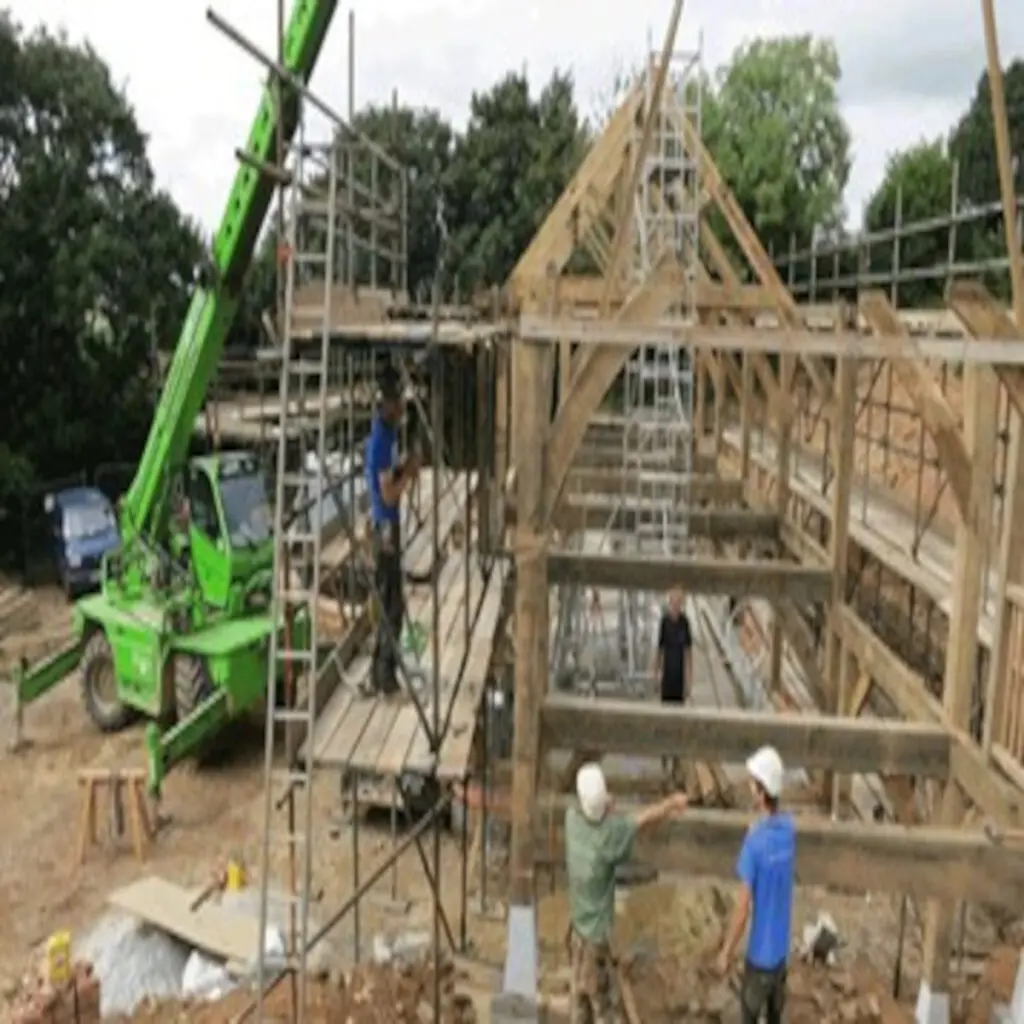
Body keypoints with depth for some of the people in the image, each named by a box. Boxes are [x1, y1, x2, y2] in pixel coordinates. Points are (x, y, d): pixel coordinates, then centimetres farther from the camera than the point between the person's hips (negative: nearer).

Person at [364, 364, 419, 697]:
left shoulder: (384, 433, 9)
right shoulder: (382, 439, -21)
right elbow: (388, 493, -23)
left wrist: (404, 470, 4)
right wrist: (408, 472, -12)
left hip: (386, 526, 10)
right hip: (385, 527, -10)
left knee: (388, 602, 16)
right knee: (391, 604, -2)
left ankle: (381, 672, 25)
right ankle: (384, 675, 8)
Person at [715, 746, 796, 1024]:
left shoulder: (755, 840, -27)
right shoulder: (790, 828, -8)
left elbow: (743, 907, -21)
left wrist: (726, 951, -11)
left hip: (760, 950, -6)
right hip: (781, 945, 6)